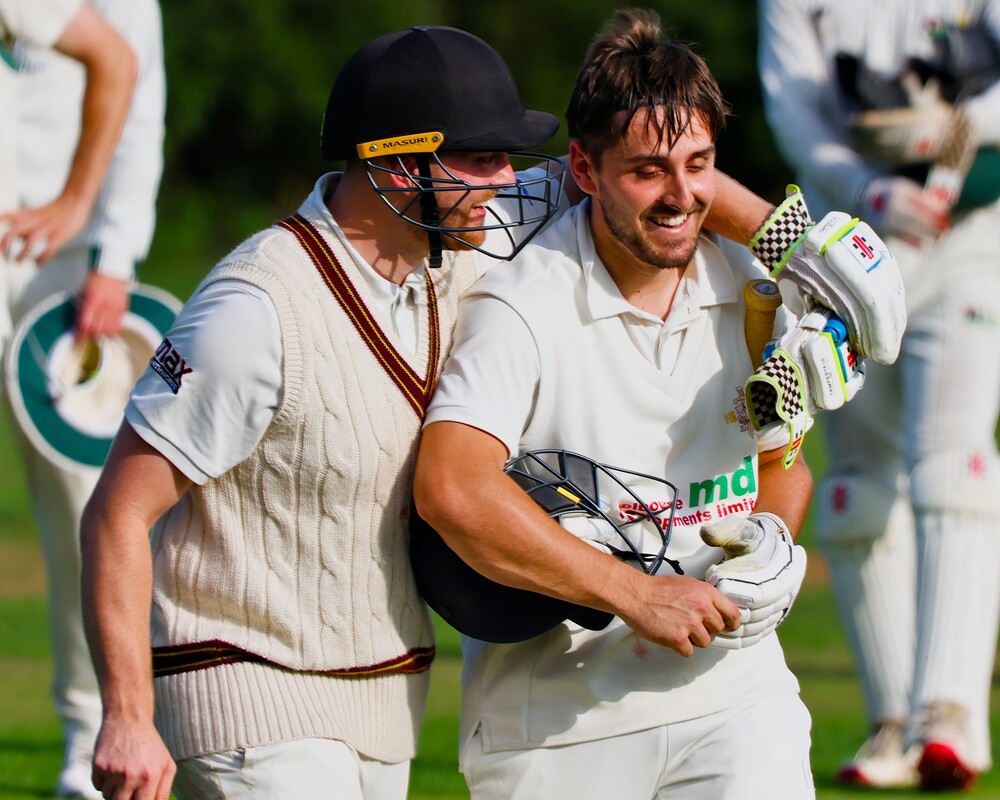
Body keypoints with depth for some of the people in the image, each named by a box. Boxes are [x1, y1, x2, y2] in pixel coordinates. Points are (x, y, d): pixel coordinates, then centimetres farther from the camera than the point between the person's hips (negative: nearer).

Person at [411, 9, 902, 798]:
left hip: (732, 694, 4)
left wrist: (772, 542, 0)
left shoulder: (749, 292, 6)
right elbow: (451, 489, -27)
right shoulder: (520, 307, -13)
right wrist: (633, 593, -26)